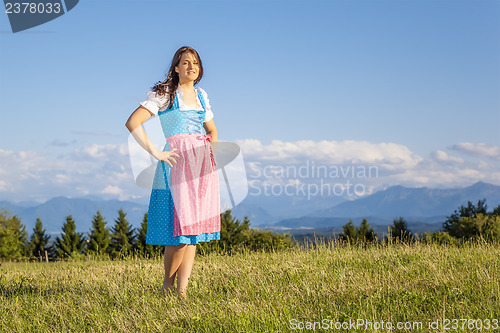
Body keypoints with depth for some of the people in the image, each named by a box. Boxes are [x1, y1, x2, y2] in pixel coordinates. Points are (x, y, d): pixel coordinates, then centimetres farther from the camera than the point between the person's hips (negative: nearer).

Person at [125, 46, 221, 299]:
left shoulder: (201, 96, 17)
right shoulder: (164, 93, -1)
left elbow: (212, 130, 31)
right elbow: (132, 123, -10)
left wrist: (213, 154, 14)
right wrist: (156, 153, -13)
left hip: (203, 165, 6)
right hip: (177, 163, -6)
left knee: (195, 229, 1)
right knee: (181, 227, -12)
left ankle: (183, 292, 4)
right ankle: (167, 286, 7)